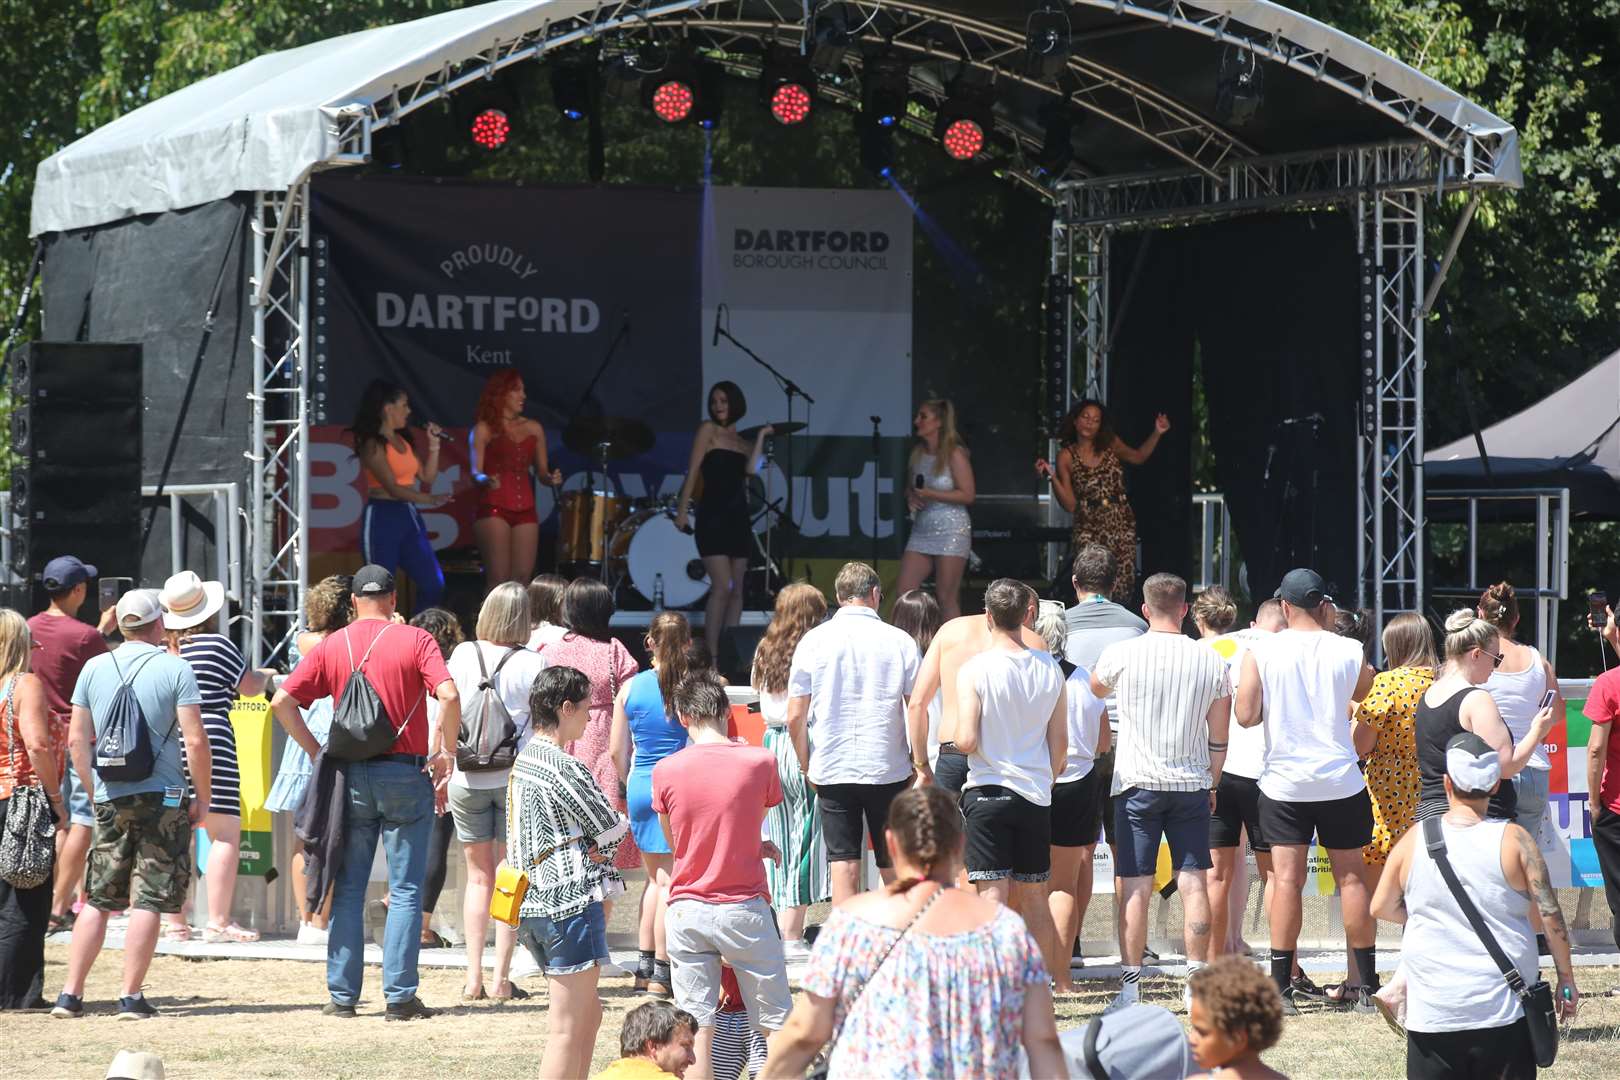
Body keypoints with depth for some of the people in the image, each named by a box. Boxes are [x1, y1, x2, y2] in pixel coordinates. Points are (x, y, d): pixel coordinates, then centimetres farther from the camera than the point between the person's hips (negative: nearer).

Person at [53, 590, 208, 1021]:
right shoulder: (175, 669, -5)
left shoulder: (95, 668, 6)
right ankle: (131, 997, -2)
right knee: (148, 901, 0)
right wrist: (202, 798, 0)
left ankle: (70, 994, 7)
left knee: (97, 901, 10)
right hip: (162, 797, -4)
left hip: (109, 798, 4)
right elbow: (195, 741, -10)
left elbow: (77, 739, 8)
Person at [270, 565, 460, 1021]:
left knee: (347, 888, 9)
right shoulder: (415, 640, -3)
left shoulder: (332, 646, 5)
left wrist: (316, 751, 5)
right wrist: (446, 752, -6)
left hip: (350, 776, 2)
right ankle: (401, 996, -2)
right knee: (405, 889, 2)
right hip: (405, 773, -2)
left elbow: (281, 702, 0)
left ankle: (342, 994, 8)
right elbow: (449, 696, -17)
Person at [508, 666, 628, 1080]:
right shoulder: (563, 768, -16)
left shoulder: (524, 761, 12)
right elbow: (612, 830, -10)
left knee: (588, 1014, 18)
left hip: (533, 904, 10)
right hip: (571, 903, -10)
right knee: (566, 1029, -6)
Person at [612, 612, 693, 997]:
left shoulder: (630, 688, 1)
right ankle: (661, 971, 0)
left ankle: (644, 964, 19)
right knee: (671, 882, 1)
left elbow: (618, 752, 7)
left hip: (641, 788, 4)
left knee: (657, 878, 19)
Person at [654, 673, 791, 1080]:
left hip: (687, 911, 1)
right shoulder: (759, 761, -7)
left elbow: (673, 843, 10)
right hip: (744, 906, -1)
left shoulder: (665, 771, -3)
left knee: (697, 1030, 3)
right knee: (776, 1024, 7)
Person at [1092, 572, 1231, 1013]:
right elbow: (1219, 735, 6)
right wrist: (1212, 783, 19)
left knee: (1135, 887, -2)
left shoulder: (1122, 655, -6)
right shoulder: (1210, 659, 0)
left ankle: (1131, 984, -4)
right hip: (1192, 783, 2)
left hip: (1138, 782, -2)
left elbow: (1094, 690, 16)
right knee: (1193, 882, 4)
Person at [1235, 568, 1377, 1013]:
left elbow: (1246, 715, -8)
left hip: (1284, 781, 0)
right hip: (1341, 780, 0)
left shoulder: (1261, 651, -5)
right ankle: (1366, 984, 11)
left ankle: (1281, 987, -5)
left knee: (1287, 879, 0)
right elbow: (1367, 693, 15)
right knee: (1351, 878, 7)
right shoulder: (1349, 651, -3)